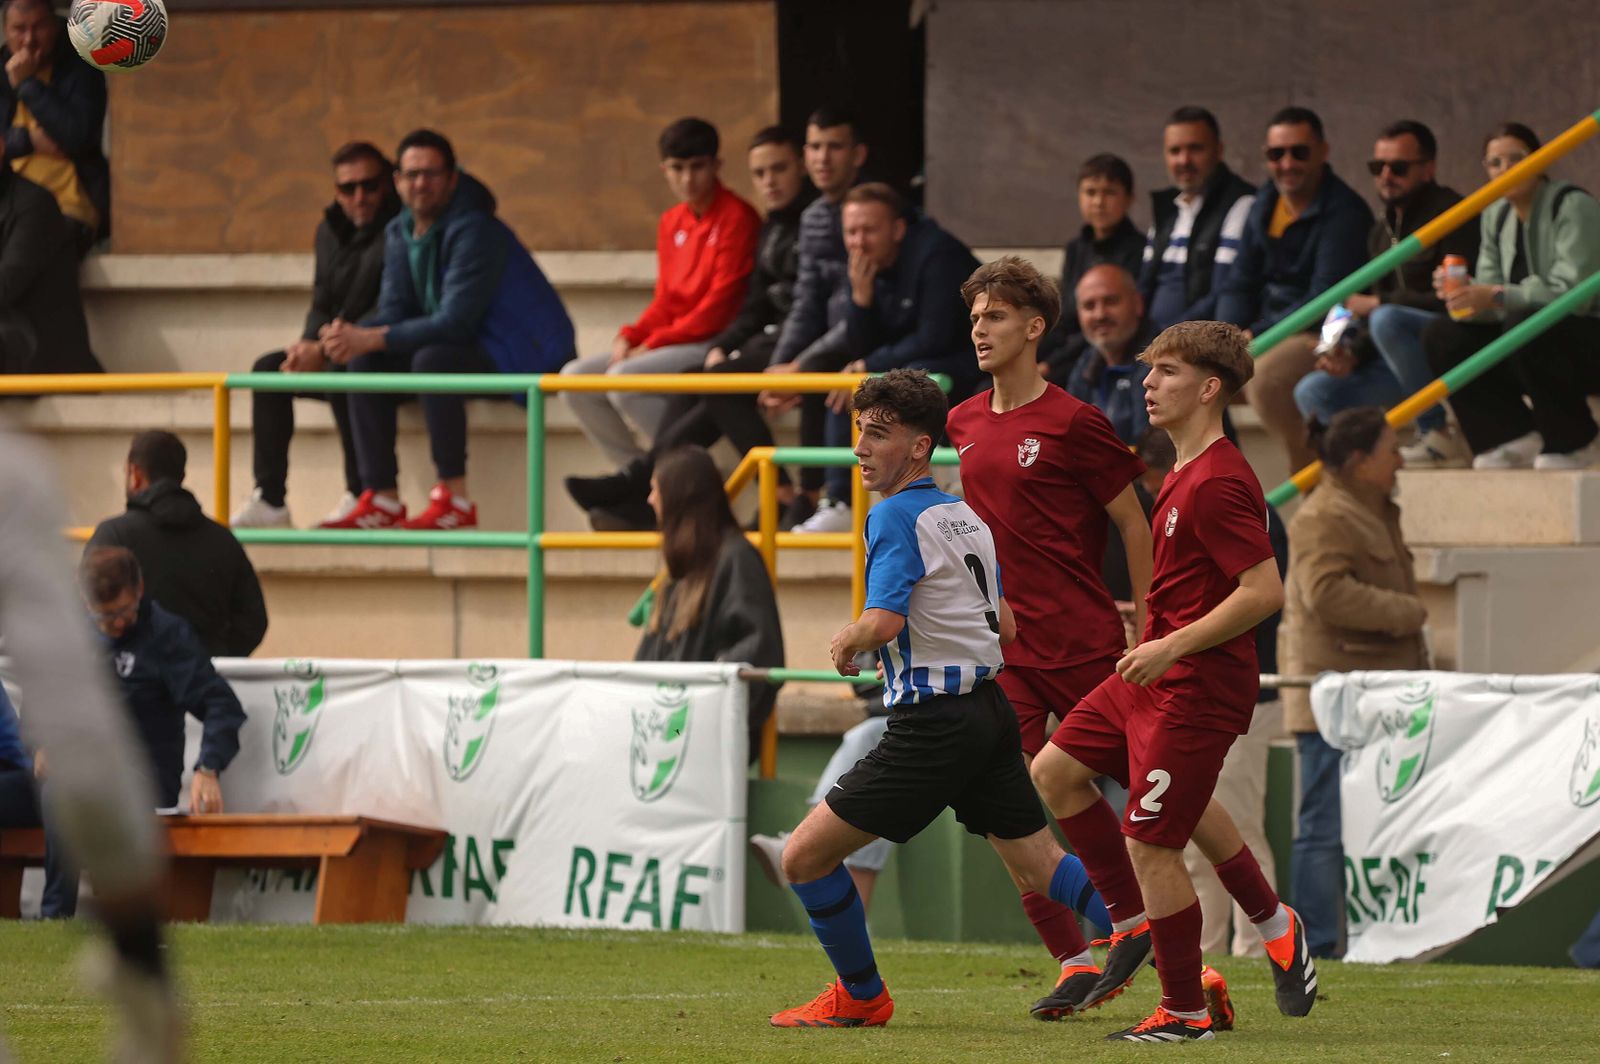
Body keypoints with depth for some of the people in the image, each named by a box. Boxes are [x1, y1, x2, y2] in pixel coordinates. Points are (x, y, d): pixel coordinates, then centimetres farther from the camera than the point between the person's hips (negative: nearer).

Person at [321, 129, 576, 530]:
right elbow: (394, 310, 4)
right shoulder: (399, 233, 7)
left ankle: (454, 500, -30)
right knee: (365, 363, -8)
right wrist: (353, 335, -20)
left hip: (521, 355, -9)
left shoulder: (473, 230, -21)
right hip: (464, 347, 9)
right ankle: (381, 500, -11)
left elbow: (456, 321, -28)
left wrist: (371, 339, -29)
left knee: (432, 360, -35)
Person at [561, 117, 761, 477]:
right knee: (576, 379, -3)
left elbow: (721, 303, -15)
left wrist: (655, 343, -15)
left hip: (716, 342, -9)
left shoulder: (737, 218, -10)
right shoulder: (672, 223, 15)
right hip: (672, 343, 9)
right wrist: (631, 336, -3)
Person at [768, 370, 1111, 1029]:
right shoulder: (967, 516, 14)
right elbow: (1005, 626, 22)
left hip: (934, 724, -9)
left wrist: (844, 643, -5)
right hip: (990, 709, 9)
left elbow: (880, 624, -25)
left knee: (806, 856, -1)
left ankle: (862, 996, 11)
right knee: (1039, 869, 13)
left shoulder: (895, 517, -12)